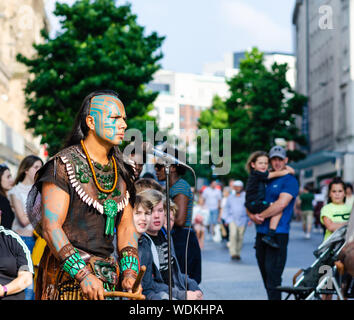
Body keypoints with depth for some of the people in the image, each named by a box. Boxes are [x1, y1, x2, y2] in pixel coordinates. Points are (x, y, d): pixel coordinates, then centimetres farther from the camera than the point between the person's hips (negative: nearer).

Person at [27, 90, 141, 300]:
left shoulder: (121, 172, 12)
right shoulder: (63, 165, -8)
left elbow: (126, 227, 14)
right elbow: (51, 227, -14)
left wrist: (130, 273, -1)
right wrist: (83, 275, -20)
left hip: (109, 277, 6)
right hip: (68, 275, -6)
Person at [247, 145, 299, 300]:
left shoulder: (290, 180, -3)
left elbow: (281, 204, -16)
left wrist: (261, 216, -8)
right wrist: (252, 215, -3)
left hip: (278, 234, -7)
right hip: (261, 233, 7)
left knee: (273, 277, -12)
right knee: (265, 274, 11)